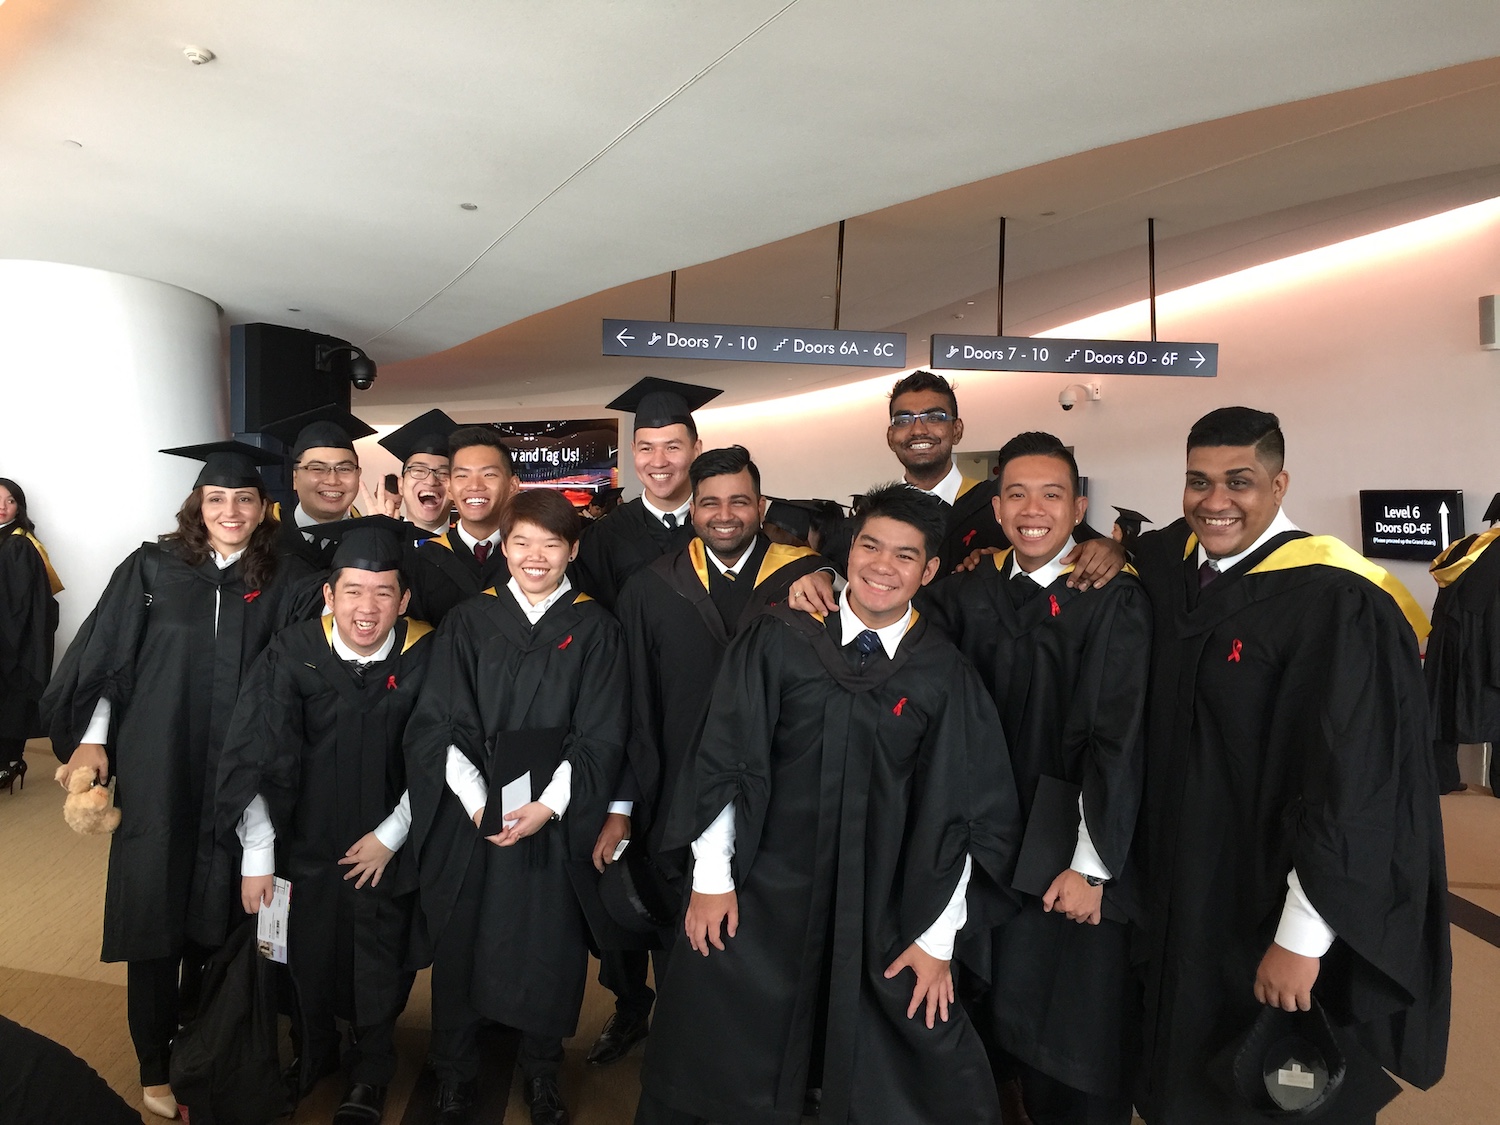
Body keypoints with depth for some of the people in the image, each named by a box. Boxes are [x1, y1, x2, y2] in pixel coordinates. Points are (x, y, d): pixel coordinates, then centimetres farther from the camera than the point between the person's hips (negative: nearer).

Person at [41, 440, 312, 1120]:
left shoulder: (282, 583, 1)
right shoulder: (151, 570, 0)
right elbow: (106, 661, 2)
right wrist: (91, 738, -5)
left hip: (237, 780, 1)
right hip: (156, 773, 0)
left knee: (214, 917, 11)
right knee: (154, 912, 6)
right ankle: (155, 1068, 25)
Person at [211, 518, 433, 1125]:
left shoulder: (425, 659, -17)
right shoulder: (293, 653, -17)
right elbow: (251, 756, -14)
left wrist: (390, 835, -8)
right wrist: (257, 854, -14)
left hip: (383, 844, 0)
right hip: (304, 840, 1)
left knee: (380, 959, 12)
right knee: (307, 956, 15)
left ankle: (371, 1072, 38)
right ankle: (312, 1053, 45)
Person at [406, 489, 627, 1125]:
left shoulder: (595, 630, 1)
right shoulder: (467, 623, 4)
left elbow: (600, 735, -3)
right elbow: (440, 723, -1)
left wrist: (548, 806, -14)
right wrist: (477, 802, -12)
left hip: (557, 822, 0)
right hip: (471, 818, 1)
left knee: (549, 948, 7)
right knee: (461, 946, 9)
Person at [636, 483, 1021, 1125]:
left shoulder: (948, 679, -5)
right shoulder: (778, 640, -6)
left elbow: (966, 814, -2)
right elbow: (722, 759, -4)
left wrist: (936, 940, -2)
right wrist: (711, 877, -4)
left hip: (883, 915, 0)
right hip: (760, 896, 1)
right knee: (711, 1072, 15)